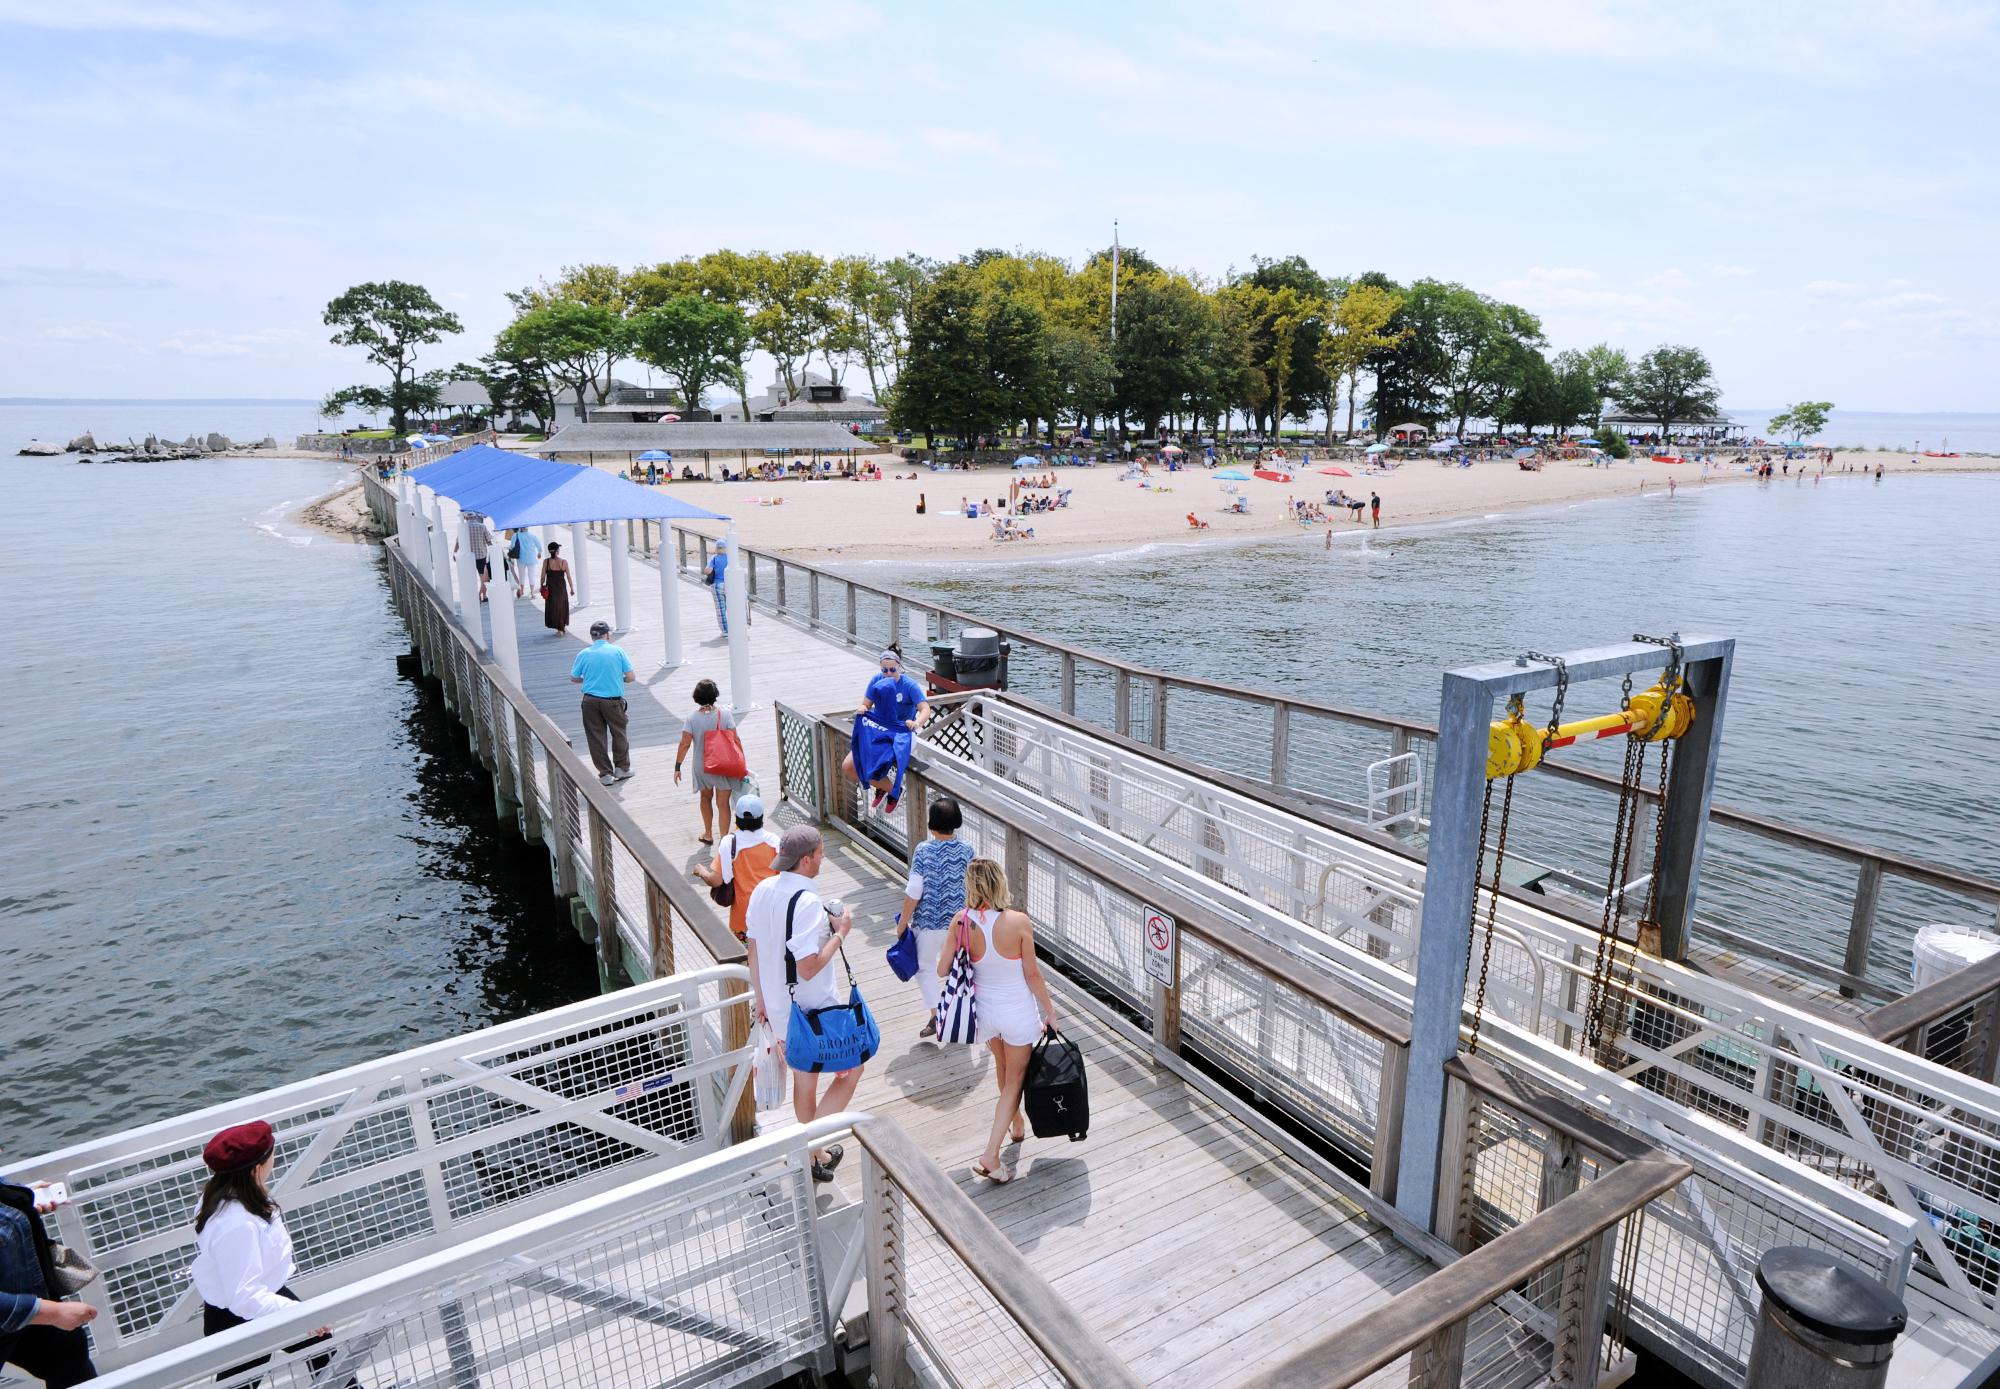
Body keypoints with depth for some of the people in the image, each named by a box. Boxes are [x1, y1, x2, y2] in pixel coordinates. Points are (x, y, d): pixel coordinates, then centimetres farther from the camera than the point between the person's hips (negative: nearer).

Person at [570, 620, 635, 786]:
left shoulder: (583, 654, -1)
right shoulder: (618, 651, -5)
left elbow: (573, 679, 6)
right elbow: (630, 677, -6)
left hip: (591, 701, 1)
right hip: (613, 701, -1)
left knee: (596, 736, 10)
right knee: (619, 733, 17)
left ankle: (605, 773, 14)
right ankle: (622, 768, 26)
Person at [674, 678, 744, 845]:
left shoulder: (692, 718, -11)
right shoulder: (725, 714, -12)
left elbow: (685, 744, -12)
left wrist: (677, 766, -4)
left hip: (702, 767, 1)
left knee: (706, 798, 25)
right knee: (723, 804, 5)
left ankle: (708, 834, 34)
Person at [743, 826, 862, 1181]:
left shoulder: (762, 890, -2)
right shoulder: (807, 902, -27)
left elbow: (752, 949, 8)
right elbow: (808, 968, -29)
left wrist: (761, 999, 18)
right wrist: (840, 932, -17)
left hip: (778, 1006, 8)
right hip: (814, 1011, -8)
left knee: (803, 1080, 23)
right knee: (850, 1071, 13)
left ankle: (811, 1155, 38)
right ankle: (816, 1145, 9)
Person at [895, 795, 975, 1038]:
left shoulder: (924, 851, -17)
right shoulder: (966, 850, -8)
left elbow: (913, 892, -14)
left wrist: (903, 921, -2)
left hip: (929, 922, -3)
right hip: (960, 920, 3)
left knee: (926, 967, 17)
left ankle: (936, 1016, 6)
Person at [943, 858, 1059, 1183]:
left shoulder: (961, 922, -16)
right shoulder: (1018, 922, -23)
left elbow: (942, 970, -7)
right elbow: (1032, 974, -15)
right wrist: (1050, 1011, -1)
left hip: (984, 1008, 4)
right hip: (1018, 1012, -4)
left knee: (1003, 1068, 29)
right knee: (1015, 1079, 13)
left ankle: (1016, 1124, 53)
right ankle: (990, 1156, 7)